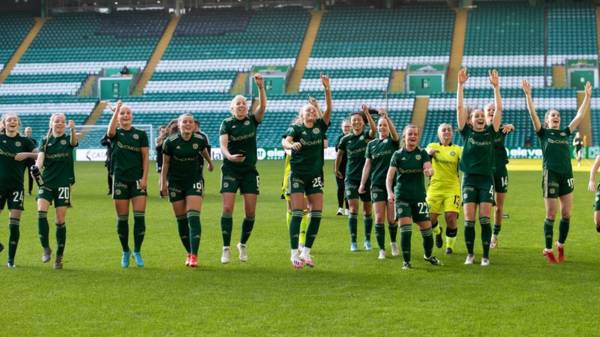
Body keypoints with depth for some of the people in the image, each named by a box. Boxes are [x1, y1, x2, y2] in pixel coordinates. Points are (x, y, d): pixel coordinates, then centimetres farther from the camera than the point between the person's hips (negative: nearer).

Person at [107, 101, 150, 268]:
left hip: (137, 179, 0)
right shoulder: (116, 134, 5)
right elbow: (110, 131, -20)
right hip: (120, 179, 0)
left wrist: (144, 177, -6)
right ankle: (125, 251, 19)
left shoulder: (141, 134, 7)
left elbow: (145, 157, 4)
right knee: (122, 218, 4)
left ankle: (137, 252, 5)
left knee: (139, 217, -7)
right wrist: (116, 109, -20)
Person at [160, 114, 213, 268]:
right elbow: (165, 163, 1)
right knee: (181, 219, 5)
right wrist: (163, 183, 4)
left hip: (194, 181, 0)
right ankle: (188, 253, 20)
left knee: (193, 217, -14)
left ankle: (194, 255, -18)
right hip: (175, 183, 1)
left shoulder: (200, 139, -6)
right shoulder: (170, 142, -10)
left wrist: (210, 162, 35)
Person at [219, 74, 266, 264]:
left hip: (250, 171, 2)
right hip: (230, 170, -2)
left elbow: (263, 106, -12)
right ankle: (226, 248, -4)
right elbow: (222, 144, -13)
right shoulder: (227, 124, 0)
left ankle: (243, 245, 20)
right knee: (227, 208, -11)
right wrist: (229, 156, -34)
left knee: (250, 212, 0)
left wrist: (261, 87, -26)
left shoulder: (252, 120, 5)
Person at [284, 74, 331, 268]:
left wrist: (327, 89, -19)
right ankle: (294, 254, -5)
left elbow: (329, 109, -7)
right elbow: (285, 142, -20)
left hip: (315, 176, 4)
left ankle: (306, 252, 10)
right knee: (298, 212, -8)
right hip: (298, 175, -3)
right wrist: (292, 145, -43)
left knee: (317, 213, -1)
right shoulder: (295, 129, -2)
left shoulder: (320, 126, 7)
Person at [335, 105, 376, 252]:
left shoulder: (367, 135, -3)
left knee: (367, 211, 7)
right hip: (351, 178, 0)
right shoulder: (346, 139, 1)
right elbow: (340, 154, 17)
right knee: (353, 210, -7)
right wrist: (336, 169, 24)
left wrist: (367, 113, -37)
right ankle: (353, 242, -1)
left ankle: (367, 240, 22)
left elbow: (373, 129, -26)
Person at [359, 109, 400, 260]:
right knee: (379, 218, -4)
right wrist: (362, 183, 5)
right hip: (377, 184, 2)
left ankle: (393, 242, 26)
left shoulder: (393, 141, 2)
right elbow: (367, 164, 10)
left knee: (391, 218, 0)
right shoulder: (372, 144, 11)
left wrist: (386, 116, -36)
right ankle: (382, 249, 3)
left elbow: (394, 132, -22)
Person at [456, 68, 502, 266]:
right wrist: (460, 85, -7)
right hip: (469, 178, 0)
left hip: (486, 178, 0)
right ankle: (470, 254, 11)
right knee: (469, 220, -1)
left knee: (485, 219, -3)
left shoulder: (490, 132, 7)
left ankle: (485, 256, 2)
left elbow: (499, 109, 2)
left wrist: (496, 87, -4)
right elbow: (459, 107, -1)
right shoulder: (466, 132, 5)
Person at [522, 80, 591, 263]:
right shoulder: (543, 133, 4)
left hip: (566, 175, 4)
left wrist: (588, 96, 11)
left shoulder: (565, 133, 15)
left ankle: (561, 246, 19)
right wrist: (528, 94, -15)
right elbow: (533, 114, -7)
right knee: (551, 215, -1)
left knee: (566, 214, 2)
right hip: (550, 175, -4)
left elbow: (580, 115, 14)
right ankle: (548, 250, 8)